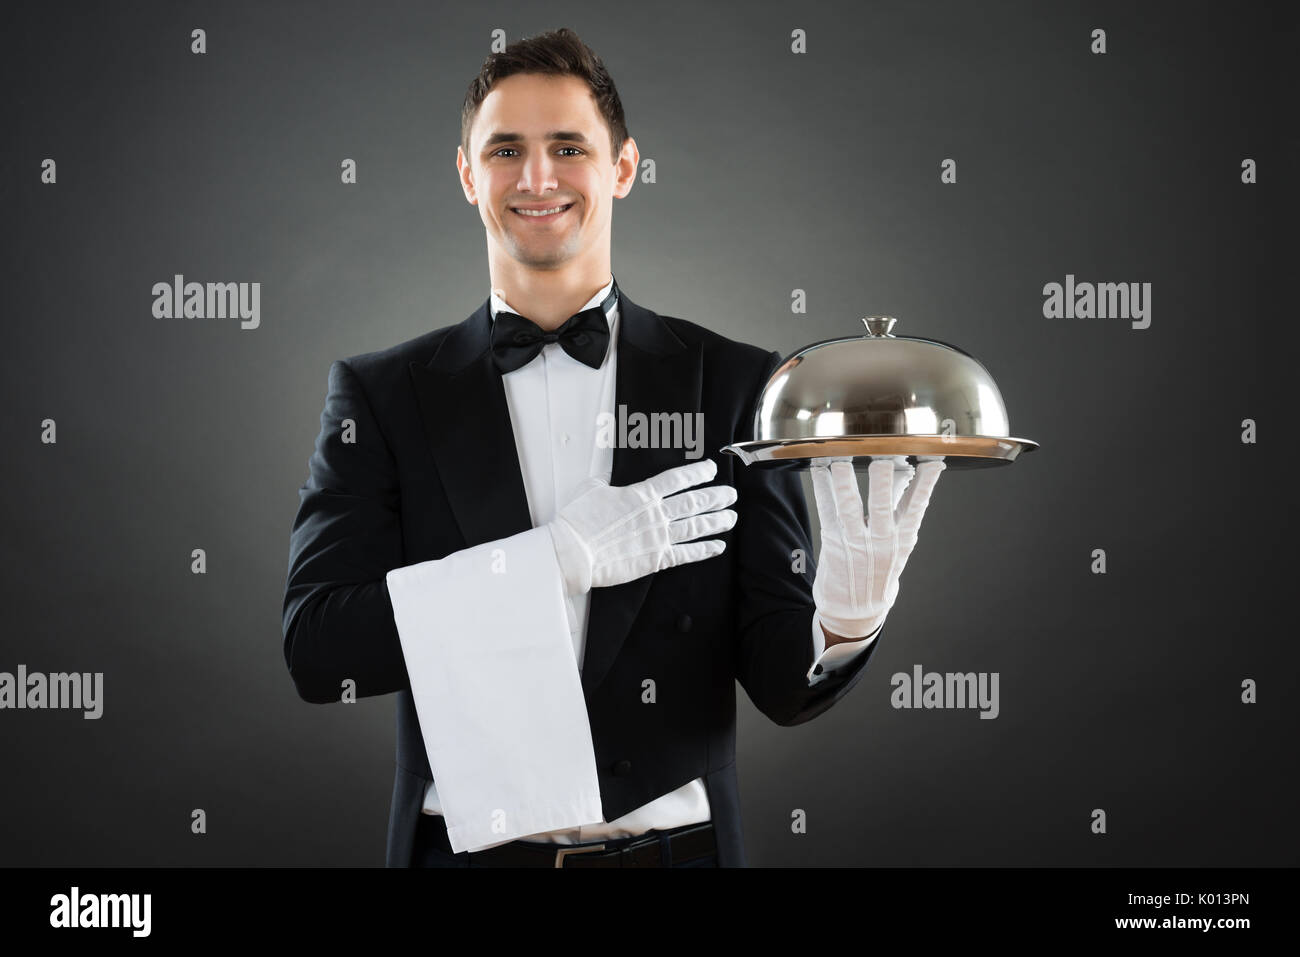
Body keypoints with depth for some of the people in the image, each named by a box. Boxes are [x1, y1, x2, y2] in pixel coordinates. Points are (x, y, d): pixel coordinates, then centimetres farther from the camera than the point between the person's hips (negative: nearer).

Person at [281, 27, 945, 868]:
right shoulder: (382, 394, -1)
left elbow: (784, 682, -3)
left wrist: (849, 613, -25)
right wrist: (558, 560, -19)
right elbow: (316, 654, -11)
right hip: (468, 844, 0)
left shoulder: (739, 386, -2)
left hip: (673, 843, 0)